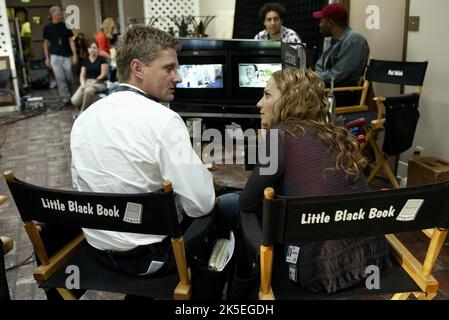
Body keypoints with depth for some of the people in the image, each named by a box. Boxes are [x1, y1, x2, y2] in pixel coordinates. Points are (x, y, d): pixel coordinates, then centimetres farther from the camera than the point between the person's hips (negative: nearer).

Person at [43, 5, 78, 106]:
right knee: (60, 78, -4)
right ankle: (66, 97, 1)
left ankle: (69, 94, 25)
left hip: (67, 55, 1)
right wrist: (47, 58, 3)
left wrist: (74, 55, -5)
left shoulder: (65, 26, 4)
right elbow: (46, 43, 8)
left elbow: (71, 41, 4)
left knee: (69, 78, 2)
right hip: (55, 56, -1)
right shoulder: (48, 27, 3)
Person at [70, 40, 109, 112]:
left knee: (88, 91, -39)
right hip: (87, 82, 4)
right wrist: (83, 84, -8)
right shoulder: (85, 60, 15)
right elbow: (82, 75, 11)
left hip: (99, 83, -4)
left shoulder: (102, 59, 2)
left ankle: (83, 112, -19)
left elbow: (104, 74, -3)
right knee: (75, 101, -22)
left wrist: (95, 81, -12)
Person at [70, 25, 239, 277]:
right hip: (149, 257, -7)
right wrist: (202, 170, 0)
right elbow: (200, 204, -23)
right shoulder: (163, 120, -23)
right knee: (235, 204, 13)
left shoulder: (84, 117, -1)